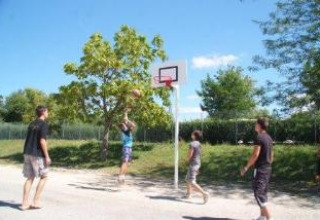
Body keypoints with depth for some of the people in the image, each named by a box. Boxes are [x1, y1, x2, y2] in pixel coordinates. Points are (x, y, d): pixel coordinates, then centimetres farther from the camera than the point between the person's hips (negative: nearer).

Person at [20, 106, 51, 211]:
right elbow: (42, 141, -18)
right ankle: (36, 201, 5)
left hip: (27, 153, 7)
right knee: (44, 176, 7)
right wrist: (47, 156, -15)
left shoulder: (32, 124, 14)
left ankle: (25, 203, 11)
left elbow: (29, 139, 18)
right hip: (37, 154, -7)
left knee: (30, 178, 11)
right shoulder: (43, 124, -10)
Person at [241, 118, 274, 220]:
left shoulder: (259, 138, -16)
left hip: (260, 169, -9)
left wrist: (246, 167, -13)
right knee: (263, 193, 15)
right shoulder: (269, 138, 11)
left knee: (258, 194, -5)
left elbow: (255, 155, -20)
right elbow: (271, 155, 16)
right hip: (267, 169, 9)